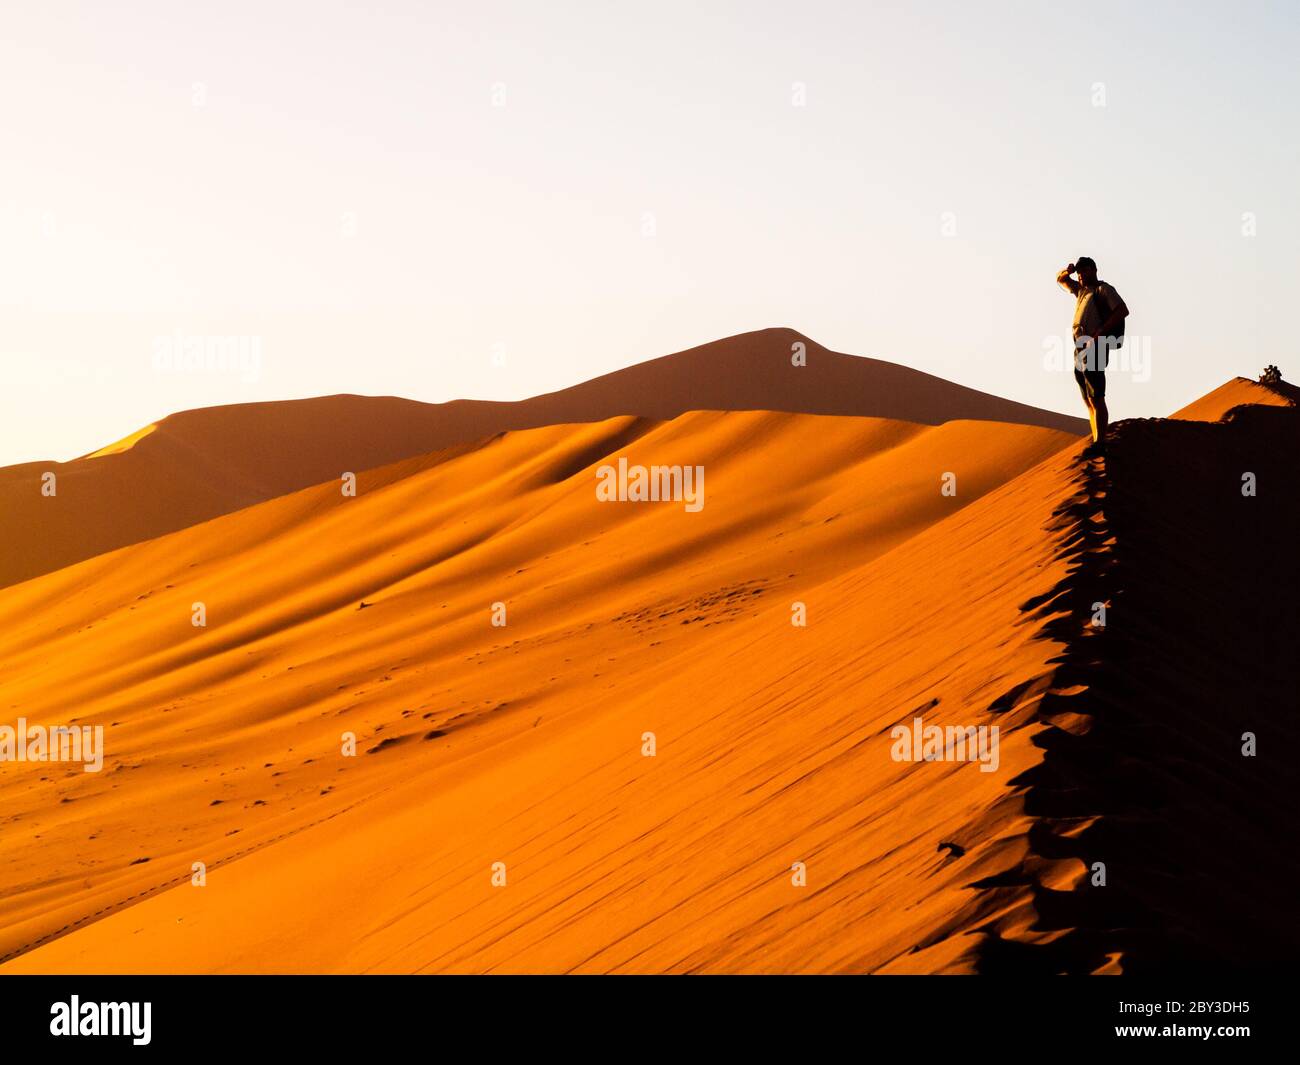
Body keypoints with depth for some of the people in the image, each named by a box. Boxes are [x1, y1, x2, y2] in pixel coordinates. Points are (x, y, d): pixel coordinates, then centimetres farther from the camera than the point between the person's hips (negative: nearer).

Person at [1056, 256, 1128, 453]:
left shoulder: (1103, 289, -1)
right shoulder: (1081, 290, 22)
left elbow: (1123, 311, -14)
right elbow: (1060, 280, 36)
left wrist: (1100, 333, -19)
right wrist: (1068, 271, 11)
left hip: (1094, 350, -9)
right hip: (1080, 352, 9)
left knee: (1096, 399, -15)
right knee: (1089, 401, 7)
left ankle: (1100, 444, -20)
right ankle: (1096, 442, 7)